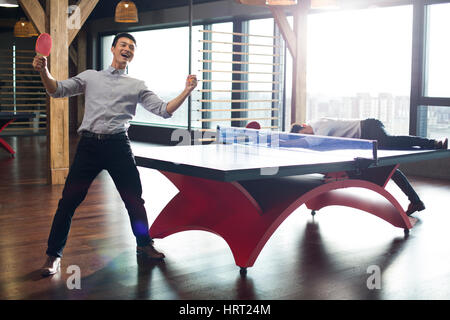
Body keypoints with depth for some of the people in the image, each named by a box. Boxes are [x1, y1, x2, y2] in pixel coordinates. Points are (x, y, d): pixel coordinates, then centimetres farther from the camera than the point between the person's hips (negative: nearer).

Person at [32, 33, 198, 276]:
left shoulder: (137, 86, 14)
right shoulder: (90, 77, 15)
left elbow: (164, 110, 8)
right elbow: (57, 90, 9)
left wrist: (186, 91, -4)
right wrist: (43, 71, -10)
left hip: (118, 146, 1)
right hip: (89, 144, 0)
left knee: (134, 199, 5)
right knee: (68, 201, -3)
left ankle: (144, 244, 29)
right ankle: (53, 255, 10)